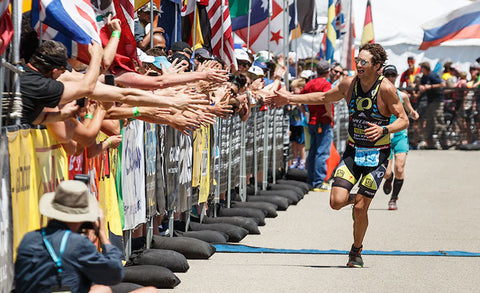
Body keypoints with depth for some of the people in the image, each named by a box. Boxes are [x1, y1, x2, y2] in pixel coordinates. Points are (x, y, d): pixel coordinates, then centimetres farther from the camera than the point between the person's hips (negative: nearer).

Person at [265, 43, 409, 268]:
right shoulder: (349, 84, -1)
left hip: (377, 155, -4)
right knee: (336, 202, -13)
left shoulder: (386, 89, -14)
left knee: (360, 208, -6)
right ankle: (355, 198, 24)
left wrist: (384, 129, -30)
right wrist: (290, 99, 16)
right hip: (353, 151, 4)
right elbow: (324, 97, 17)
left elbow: (404, 120, -11)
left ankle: (356, 251, 19)